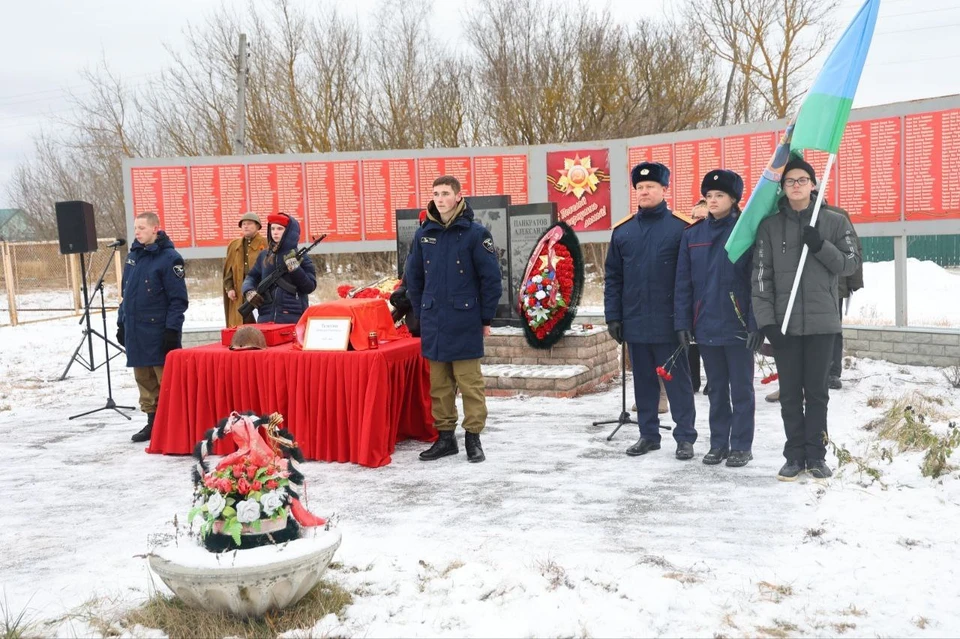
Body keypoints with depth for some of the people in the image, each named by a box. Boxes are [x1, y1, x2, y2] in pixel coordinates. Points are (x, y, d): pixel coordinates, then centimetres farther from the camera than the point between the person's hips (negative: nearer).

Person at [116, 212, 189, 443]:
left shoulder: (169, 258, -9)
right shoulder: (132, 256, 13)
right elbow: (125, 293, 20)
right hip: (135, 332, 7)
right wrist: (122, 323, 15)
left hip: (158, 332, -7)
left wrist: (172, 329, -16)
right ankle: (153, 422, 20)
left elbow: (178, 299, -12)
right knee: (144, 380, 11)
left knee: (166, 380, -2)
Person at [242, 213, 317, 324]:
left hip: (293, 318, -4)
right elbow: (252, 277, 22)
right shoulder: (264, 256, 14)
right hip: (266, 317, 4)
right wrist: (249, 291, 2)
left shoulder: (300, 257, 1)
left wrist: (294, 267, -16)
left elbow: (310, 287, -5)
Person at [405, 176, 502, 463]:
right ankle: (445, 436, 20)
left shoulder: (475, 233, -6)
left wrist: (486, 318, -3)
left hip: (465, 323, -4)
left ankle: (473, 437, 10)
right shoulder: (423, 234, 7)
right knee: (439, 383, 10)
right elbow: (413, 278, 16)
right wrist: (421, 313, 12)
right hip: (433, 324, 4)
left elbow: (491, 278, -5)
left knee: (469, 382, 0)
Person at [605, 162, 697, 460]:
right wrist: (613, 317, 3)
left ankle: (685, 437, 14)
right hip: (635, 323, 4)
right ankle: (648, 435, 23)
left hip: (669, 322, -4)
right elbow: (613, 278, 8)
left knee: (677, 380, 5)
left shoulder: (682, 228, -5)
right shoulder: (622, 230, 7)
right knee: (643, 381, 13)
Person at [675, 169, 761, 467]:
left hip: (738, 326, -4)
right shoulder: (693, 234, 6)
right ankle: (718, 443, 24)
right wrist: (682, 323, 1)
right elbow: (683, 283, 6)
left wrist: (757, 324, -14)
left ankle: (741, 446, 17)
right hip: (705, 327, 4)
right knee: (716, 389, 14)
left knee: (741, 389, 7)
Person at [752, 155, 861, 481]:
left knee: (816, 391, 6)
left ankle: (816, 455, 16)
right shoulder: (770, 226, 3)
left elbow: (851, 264, 2)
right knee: (790, 393, 6)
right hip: (784, 322, 1)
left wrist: (821, 247, -15)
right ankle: (795, 455, 15)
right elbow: (761, 275, 0)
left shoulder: (835, 221, 3)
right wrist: (765, 319, -8)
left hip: (822, 321, 0)